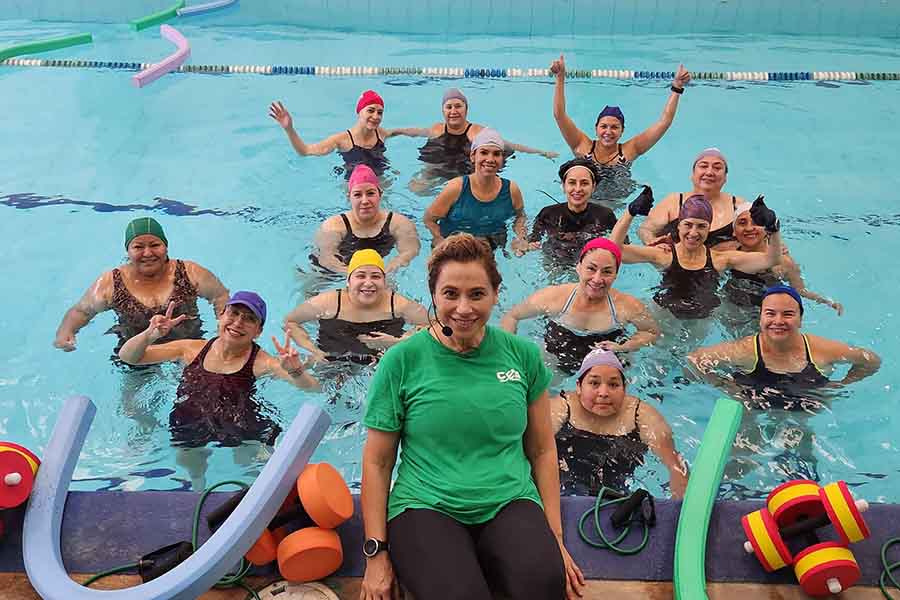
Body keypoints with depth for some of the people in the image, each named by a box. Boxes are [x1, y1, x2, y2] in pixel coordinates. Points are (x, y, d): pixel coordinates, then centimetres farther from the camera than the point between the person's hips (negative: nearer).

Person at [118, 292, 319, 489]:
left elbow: (314, 389, -25)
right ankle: (199, 486, 41)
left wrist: (295, 371, -47)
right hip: (190, 425, 3)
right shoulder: (192, 349, -4)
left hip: (240, 427, -3)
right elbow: (127, 357, -2)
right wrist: (149, 335, -23)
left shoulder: (261, 362, -14)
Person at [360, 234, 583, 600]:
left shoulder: (522, 355, 6)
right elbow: (377, 461, 3)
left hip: (510, 503, 3)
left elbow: (542, 450, 12)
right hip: (426, 507, -2)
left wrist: (555, 538, 8)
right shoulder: (402, 361, -2)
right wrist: (376, 553, -1)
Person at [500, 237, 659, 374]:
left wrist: (623, 348, -14)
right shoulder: (551, 298, -17)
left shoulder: (629, 306, -17)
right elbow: (511, 317, -1)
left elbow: (653, 332, 3)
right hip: (557, 368, -1)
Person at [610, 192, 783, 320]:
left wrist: (772, 228, -26)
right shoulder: (664, 255, -11)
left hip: (705, 318, 1)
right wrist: (630, 212, -29)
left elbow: (770, 260, -7)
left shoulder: (720, 259, -5)